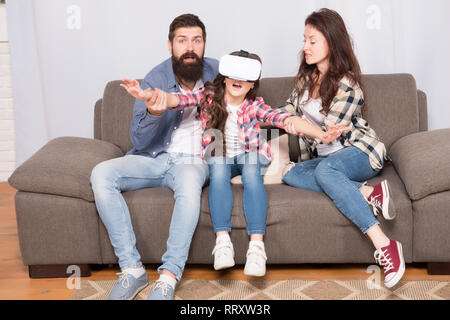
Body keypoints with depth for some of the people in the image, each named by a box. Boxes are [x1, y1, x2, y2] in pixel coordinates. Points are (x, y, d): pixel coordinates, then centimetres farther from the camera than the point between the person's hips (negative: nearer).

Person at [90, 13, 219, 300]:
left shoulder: (216, 72, 0)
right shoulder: (155, 80, -4)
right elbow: (140, 142, -6)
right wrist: (153, 114, -28)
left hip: (193, 160, -1)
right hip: (154, 158, 2)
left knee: (190, 180, -39)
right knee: (102, 174, -25)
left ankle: (169, 277, -34)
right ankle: (132, 269, -23)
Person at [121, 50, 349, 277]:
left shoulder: (255, 106, -2)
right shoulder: (209, 97, -2)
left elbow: (286, 119, -15)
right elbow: (178, 100, -17)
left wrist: (322, 134, -30)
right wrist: (146, 95, -37)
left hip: (249, 157, 0)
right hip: (219, 159, 0)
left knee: (251, 171, -32)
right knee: (218, 168, -33)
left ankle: (256, 245, -43)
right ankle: (222, 242, -40)